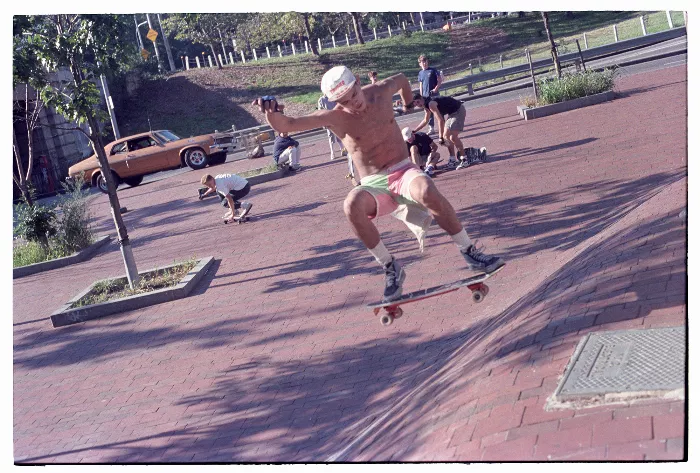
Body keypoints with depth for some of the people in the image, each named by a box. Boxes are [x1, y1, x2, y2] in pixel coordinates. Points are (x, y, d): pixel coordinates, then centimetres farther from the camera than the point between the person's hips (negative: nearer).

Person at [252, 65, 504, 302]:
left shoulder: (380, 92, -1)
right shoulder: (334, 118, -9)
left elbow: (401, 79, 23)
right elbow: (286, 125, -16)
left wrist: (408, 103, 41)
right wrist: (270, 112, -37)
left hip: (404, 172, 1)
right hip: (373, 185, -1)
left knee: (427, 192, -36)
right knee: (352, 205, -37)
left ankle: (470, 253, -17)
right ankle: (391, 268, -18)